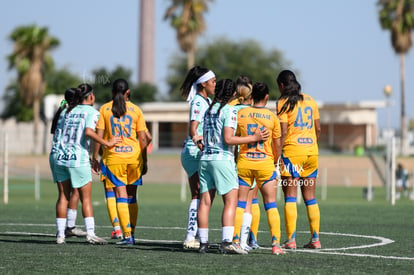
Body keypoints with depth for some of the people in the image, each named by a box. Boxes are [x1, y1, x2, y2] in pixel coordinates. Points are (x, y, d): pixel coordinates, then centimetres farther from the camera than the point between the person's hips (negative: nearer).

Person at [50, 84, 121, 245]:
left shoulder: (66, 110, 15)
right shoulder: (91, 112, -1)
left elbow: (56, 131, 11)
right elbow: (88, 132, -17)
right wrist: (107, 143, -11)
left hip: (57, 155, 5)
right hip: (77, 159, -5)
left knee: (63, 196, 9)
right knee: (86, 198, 3)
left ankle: (60, 235, 5)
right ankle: (90, 234, -5)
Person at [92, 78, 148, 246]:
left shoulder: (105, 109, 2)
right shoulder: (135, 110, 4)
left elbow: (99, 135, -2)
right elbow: (143, 138, 3)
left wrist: (95, 157, 5)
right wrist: (144, 161, 10)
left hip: (113, 157, -1)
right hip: (134, 156, 1)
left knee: (121, 196, -2)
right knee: (132, 197, 13)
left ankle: (127, 235, -11)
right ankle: (131, 234, 15)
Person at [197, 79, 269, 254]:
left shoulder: (209, 110, 14)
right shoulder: (229, 111, -7)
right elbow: (228, 139, -13)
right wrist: (254, 138, -11)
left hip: (205, 158, 7)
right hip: (222, 159, -7)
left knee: (205, 201, 5)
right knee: (231, 201, -7)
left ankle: (203, 242, 5)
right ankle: (227, 242, -18)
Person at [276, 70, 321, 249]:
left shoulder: (283, 102, -4)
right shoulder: (310, 100, 12)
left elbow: (283, 131, -11)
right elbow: (318, 128, 14)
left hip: (292, 151, -5)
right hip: (311, 151, 5)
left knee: (290, 196, -2)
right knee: (310, 197, 10)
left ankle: (291, 240, -8)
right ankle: (315, 239, 8)